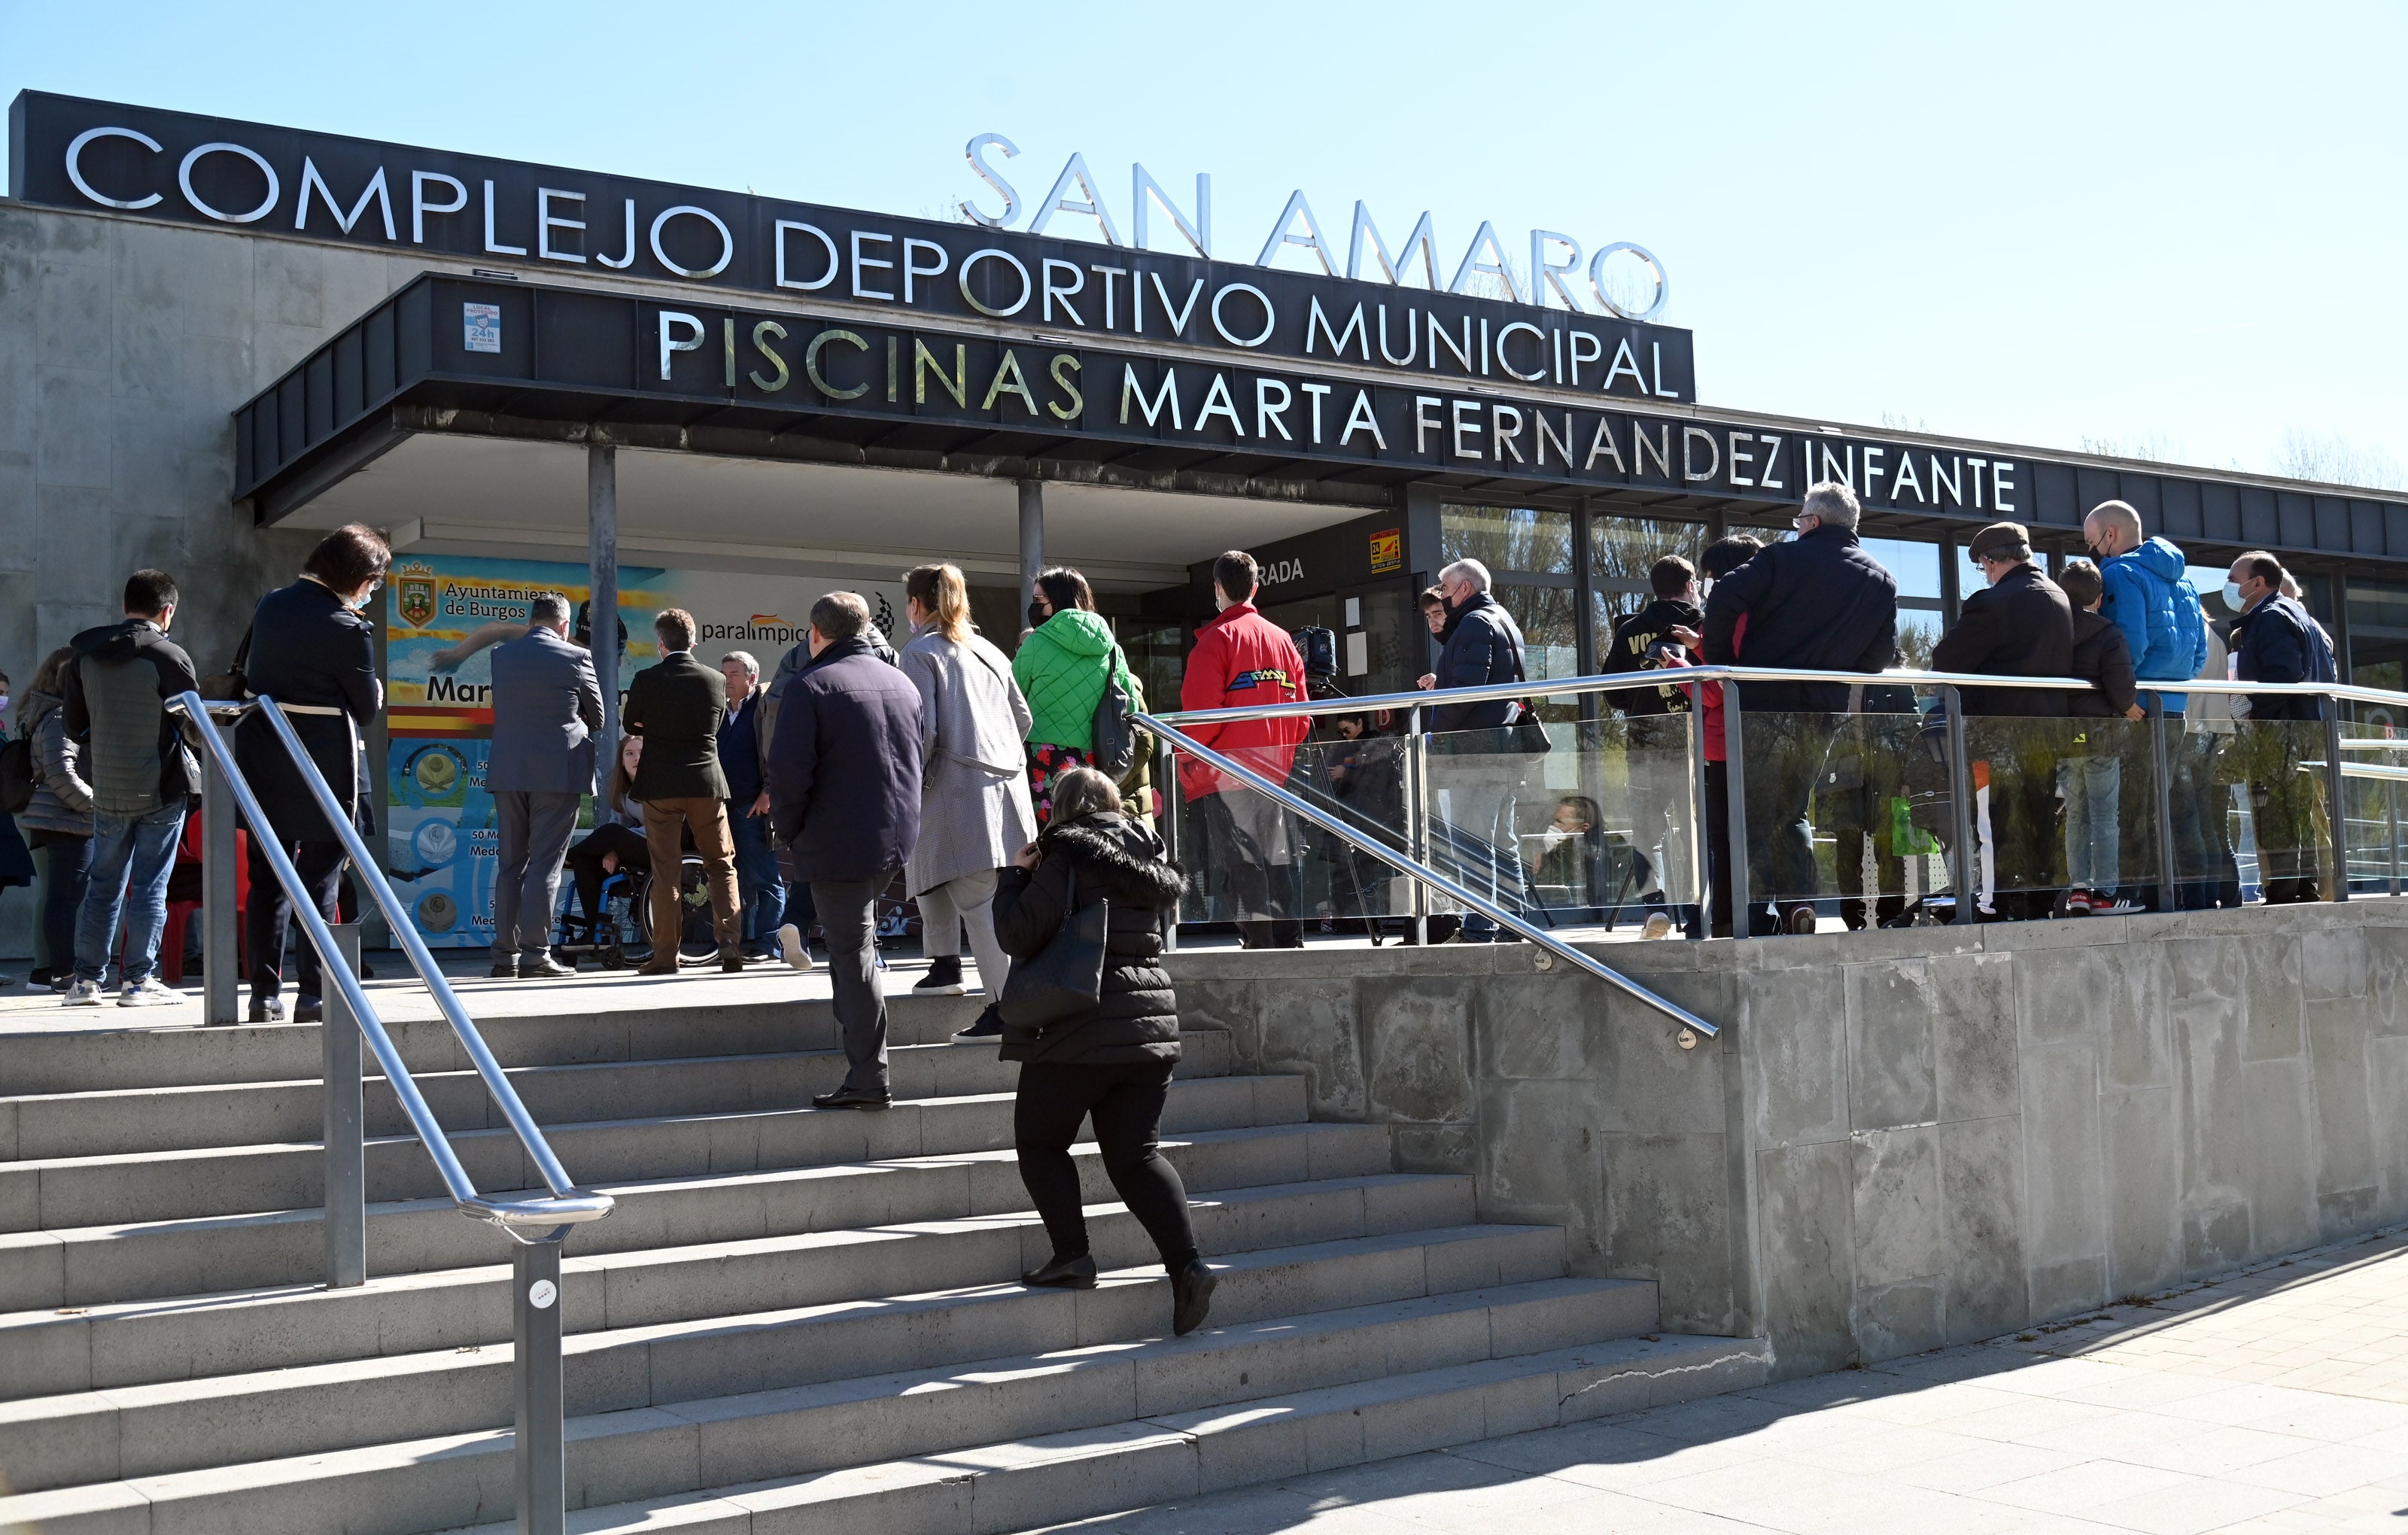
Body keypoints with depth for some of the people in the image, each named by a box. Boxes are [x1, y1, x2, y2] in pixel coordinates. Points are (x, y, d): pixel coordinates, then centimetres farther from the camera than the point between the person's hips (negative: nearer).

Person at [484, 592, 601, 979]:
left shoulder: (500, 655, 6)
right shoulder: (576, 658, -5)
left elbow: (502, 708, 16)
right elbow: (597, 718, 6)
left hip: (507, 773, 4)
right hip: (559, 773, -4)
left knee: (511, 865, 10)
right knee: (544, 866, -3)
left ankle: (505, 956, 11)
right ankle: (535, 954, -6)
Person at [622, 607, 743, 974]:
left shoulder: (646, 680, -7)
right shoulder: (716, 680, -1)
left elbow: (629, 724, 6)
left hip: (660, 786, -1)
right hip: (707, 782, 1)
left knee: (665, 870, 4)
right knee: (721, 864, 12)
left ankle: (665, 955, 4)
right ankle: (728, 941, 0)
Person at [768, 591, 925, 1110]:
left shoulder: (810, 687, -11)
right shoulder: (902, 683, 11)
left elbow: (789, 773, -18)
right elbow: (918, 762, 19)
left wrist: (788, 831, -3)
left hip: (838, 845, -7)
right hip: (897, 842, 7)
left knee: (853, 955, -4)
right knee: (858, 945, 22)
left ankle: (868, 1080, -4)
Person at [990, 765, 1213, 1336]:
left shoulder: (1066, 860, -10)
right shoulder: (1147, 859, 10)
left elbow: (1018, 935, -14)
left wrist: (1016, 875, 2)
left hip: (1078, 1033, -6)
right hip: (1152, 1025, 6)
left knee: (1040, 1142, 11)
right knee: (1136, 1155, 8)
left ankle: (1072, 1254, 1)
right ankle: (1188, 1264, -6)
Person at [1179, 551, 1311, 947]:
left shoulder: (1217, 639, -7)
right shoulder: (1283, 639, 13)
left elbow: (1202, 709, -15)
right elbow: (1301, 715, 12)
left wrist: (1186, 757, -1)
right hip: (1276, 772, 6)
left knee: (1241, 863, -5)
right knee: (1278, 862, 10)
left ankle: (1258, 942, -9)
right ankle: (1291, 942, 11)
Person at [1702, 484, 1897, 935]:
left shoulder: (1784, 558, -1)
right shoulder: (1882, 581, 11)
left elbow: (1724, 600, -11)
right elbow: (1881, 655, 8)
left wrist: (1721, 664, 0)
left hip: (1763, 706, -4)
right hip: (1822, 716, 4)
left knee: (1751, 817, -1)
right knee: (1793, 814, 19)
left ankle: (1744, 913, -8)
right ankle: (1800, 909, 6)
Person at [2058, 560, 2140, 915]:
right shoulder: (2109, 634, -9)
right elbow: (2120, 686, -16)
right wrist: (2131, 710, 1)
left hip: (2061, 735, 4)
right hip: (2102, 736, -4)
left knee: (2075, 815, 12)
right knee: (2105, 817, 0)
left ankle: (2078, 888, 9)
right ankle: (2104, 892, -2)